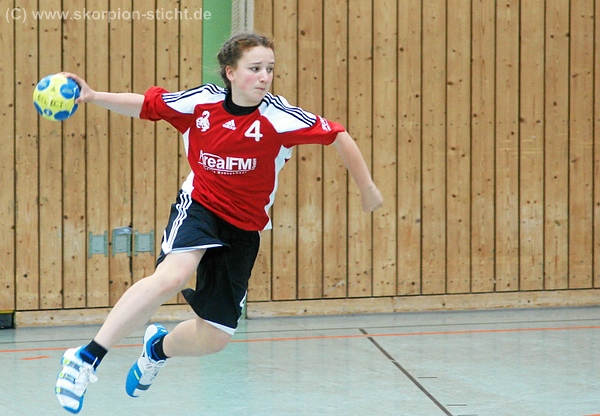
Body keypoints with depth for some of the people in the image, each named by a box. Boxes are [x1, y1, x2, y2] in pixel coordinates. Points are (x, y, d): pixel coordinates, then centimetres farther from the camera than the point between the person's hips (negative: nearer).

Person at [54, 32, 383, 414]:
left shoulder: (278, 117, -16)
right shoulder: (200, 103, -9)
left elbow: (339, 136, -8)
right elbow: (144, 105, 4)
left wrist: (367, 189, -2)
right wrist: (94, 96, -9)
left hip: (244, 229, 2)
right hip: (199, 207, -2)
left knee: (214, 338, 5)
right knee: (172, 276, -35)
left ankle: (159, 347, 42)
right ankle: (87, 358, -29)